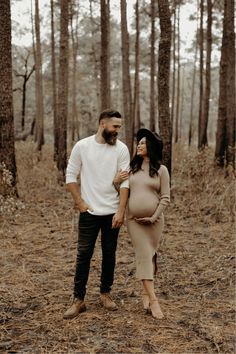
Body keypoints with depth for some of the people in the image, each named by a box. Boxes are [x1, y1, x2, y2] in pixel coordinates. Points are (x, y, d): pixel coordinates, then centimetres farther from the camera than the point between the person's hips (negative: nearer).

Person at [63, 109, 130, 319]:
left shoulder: (121, 149, -3)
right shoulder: (82, 146, -4)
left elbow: (125, 182, -6)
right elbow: (71, 175, 1)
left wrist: (121, 211, -12)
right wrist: (79, 202, -6)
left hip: (112, 212, 1)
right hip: (89, 212, -1)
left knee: (109, 254, 11)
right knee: (84, 254, 2)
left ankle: (105, 293, 27)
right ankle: (79, 300, 9)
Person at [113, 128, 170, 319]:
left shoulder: (161, 170, -1)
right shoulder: (132, 168, 8)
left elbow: (165, 198, -4)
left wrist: (154, 217, -11)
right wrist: (116, 182, -6)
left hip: (155, 220, -1)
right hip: (134, 219, 2)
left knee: (150, 257, 7)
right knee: (144, 256, -5)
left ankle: (146, 292, 24)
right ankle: (153, 299, -7)